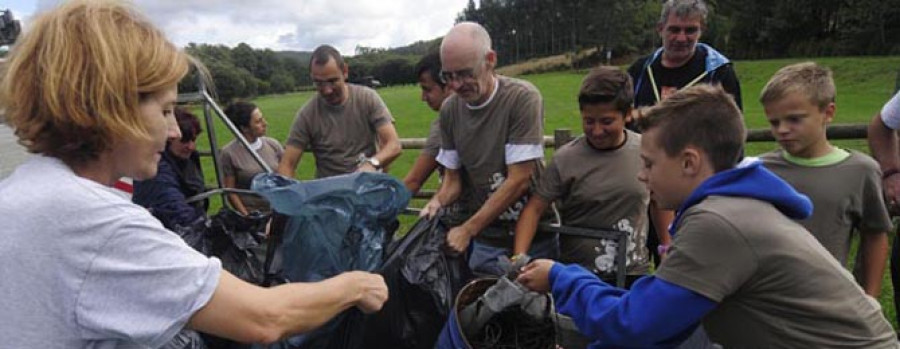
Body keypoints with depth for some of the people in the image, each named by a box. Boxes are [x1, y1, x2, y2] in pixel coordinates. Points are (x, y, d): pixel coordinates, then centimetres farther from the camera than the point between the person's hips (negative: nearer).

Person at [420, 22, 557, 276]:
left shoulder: (522, 98, -16)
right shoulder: (449, 109, -1)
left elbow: (519, 180, -19)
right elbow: (453, 179, 6)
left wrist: (468, 230, -19)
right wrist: (437, 202, -16)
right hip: (485, 240, 4)